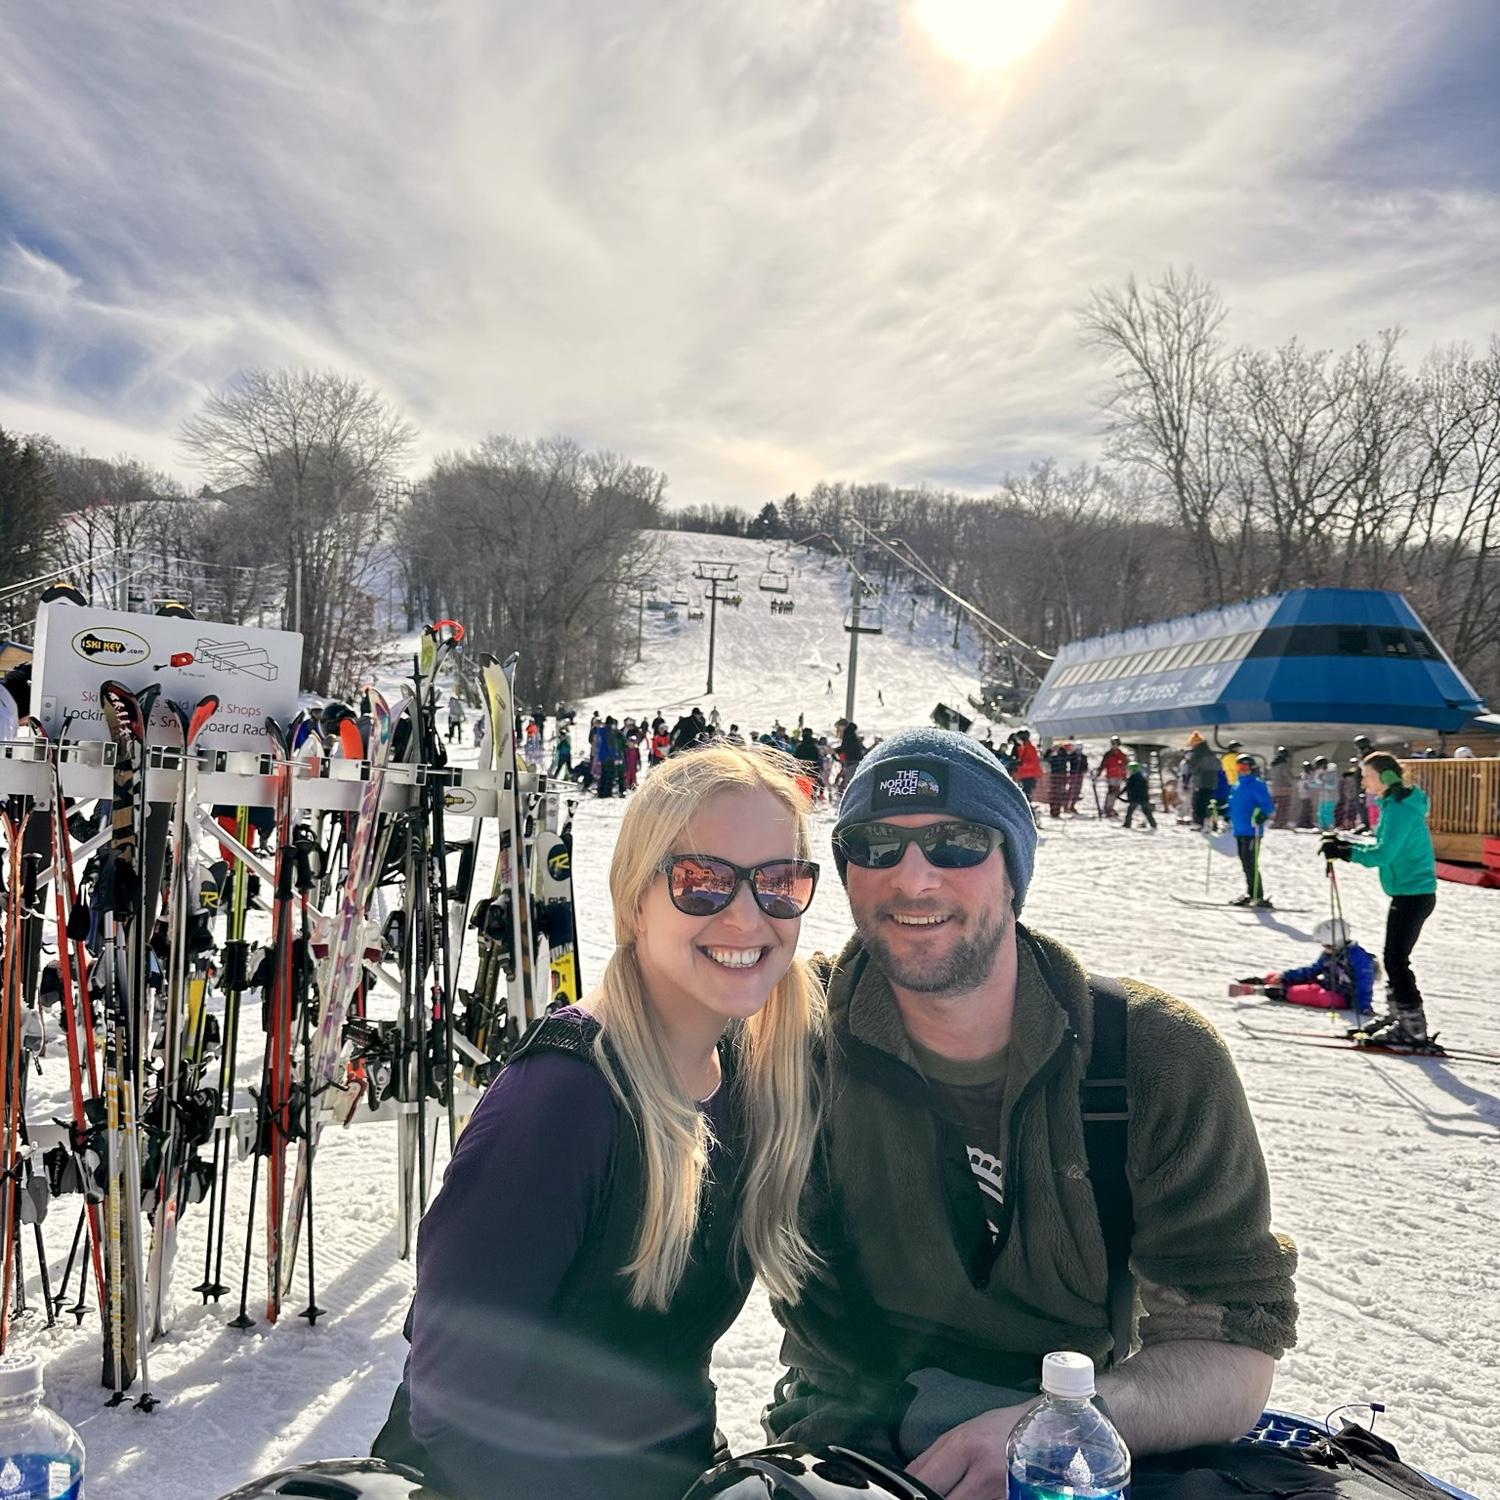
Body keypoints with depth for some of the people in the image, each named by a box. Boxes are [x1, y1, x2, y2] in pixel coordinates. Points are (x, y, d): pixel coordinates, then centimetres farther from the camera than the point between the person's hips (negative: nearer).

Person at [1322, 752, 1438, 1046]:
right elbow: (1387, 849, 17)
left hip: (1412, 895, -10)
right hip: (1409, 893, 10)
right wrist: (1346, 845, 8)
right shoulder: (1395, 804, 13)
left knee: (1396, 959, -7)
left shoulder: (1400, 809, -18)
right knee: (1394, 958, 18)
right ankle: (1397, 1015, 29)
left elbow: (1383, 854, -26)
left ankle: (1413, 1028, -3)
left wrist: (1344, 852, -22)